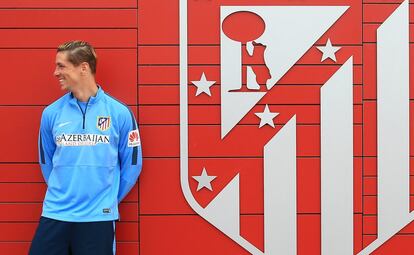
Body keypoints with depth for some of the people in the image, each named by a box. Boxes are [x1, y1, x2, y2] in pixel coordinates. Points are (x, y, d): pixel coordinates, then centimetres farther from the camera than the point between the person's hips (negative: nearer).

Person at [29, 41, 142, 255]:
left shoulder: (119, 113, -4)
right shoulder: (51, 113, 2)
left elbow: (132, 163, 3)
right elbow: (46, 161, 14)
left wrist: (108, 198, 7)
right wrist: (63, 192, 13)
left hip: (98, 217, -2)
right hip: (55, 215, 2)